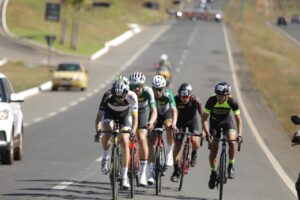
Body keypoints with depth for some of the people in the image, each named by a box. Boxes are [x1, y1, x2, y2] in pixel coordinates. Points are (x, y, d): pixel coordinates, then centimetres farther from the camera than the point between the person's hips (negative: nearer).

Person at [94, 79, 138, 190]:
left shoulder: (131, 96, -34)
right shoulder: (108, 97, -34)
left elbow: (135, 117, -34)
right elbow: (99, 115, -35)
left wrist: (133, 132, -49)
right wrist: (98, 131, -49)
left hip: (125, 116, 0)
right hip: (110, 114, 0)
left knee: (125, 142, -14)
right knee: (107, 134, -31)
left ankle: (124, 176, -6)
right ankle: (104, 157, -4)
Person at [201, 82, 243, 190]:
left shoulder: (232, 102, -28)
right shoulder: (211, 101, -29)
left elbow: (238, 119, -19)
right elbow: (204, 118, -24)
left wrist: (239, 134, -31)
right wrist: (207, 133, -36)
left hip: (227, 121, 0)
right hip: (214, 121, 0)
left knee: (232, 142, -26)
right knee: (213, 149, -6)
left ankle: (231, 166, -8)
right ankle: (213, 173, 14)